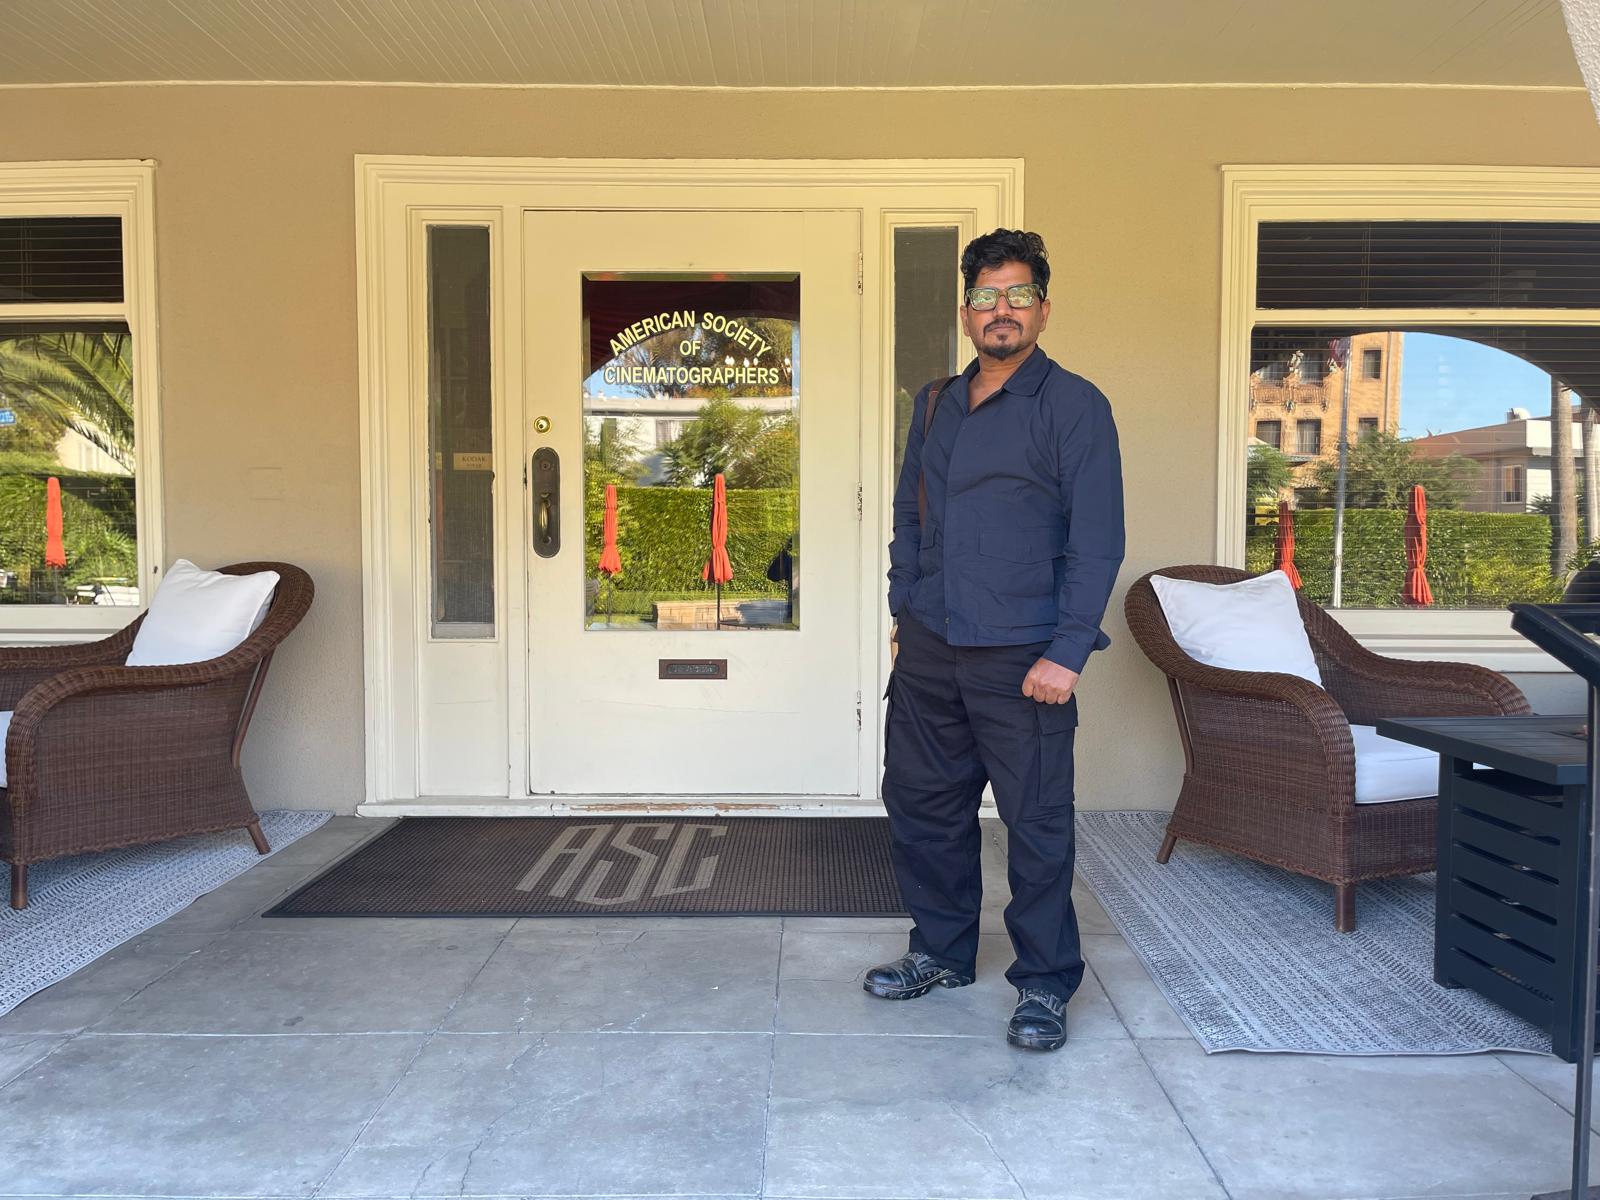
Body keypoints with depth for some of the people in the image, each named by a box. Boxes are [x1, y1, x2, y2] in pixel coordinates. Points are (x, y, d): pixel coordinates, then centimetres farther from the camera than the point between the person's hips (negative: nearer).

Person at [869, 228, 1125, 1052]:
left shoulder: (1074, 405, -5)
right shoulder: (935, 405, 14)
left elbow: (1097, 541, -11)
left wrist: (1066, 652, -17)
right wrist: (904, 609, 13)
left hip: (1020, 658, -6)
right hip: (929, 649, 6)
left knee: (1037, 824, 2)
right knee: (920, 802, 14)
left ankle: (1044, 985, 20)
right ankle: (941, 953, 33)